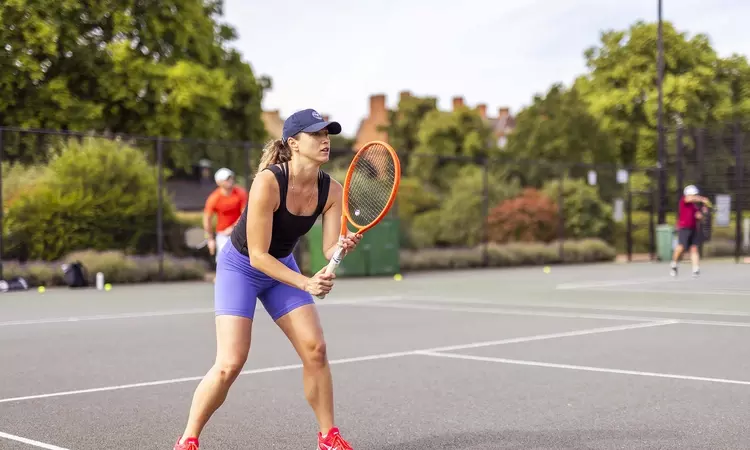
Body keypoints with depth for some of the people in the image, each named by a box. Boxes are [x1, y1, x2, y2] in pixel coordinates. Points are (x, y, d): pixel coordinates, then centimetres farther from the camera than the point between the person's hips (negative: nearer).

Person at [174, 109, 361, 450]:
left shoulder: (332, 191, -13)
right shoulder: (268, 182, -31)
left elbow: (329, 249, -17)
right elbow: (258, 255, -28)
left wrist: (344, 246, -40)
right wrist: (305, 284, -35)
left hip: (282, 266, 6)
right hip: (240, 266, -5)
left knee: (315, 349, -5)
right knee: (230, 363, -15)